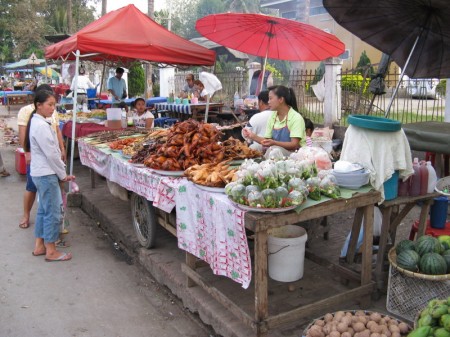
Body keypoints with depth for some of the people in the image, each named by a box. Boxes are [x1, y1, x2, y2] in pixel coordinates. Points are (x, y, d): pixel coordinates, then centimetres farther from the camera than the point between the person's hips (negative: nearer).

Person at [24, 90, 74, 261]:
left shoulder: (38, 122, 11)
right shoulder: (41, 126, -19)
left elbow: (53, 150, 13)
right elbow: (51, 154, -20)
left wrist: (61, 172, 11)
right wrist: (63, 174, -10)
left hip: (41, 173, 10)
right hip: (46, 174, -10)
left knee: (44, 209, 17)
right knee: (53, 212, -2)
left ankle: (39, 246, 26)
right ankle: (51, 251, 8)